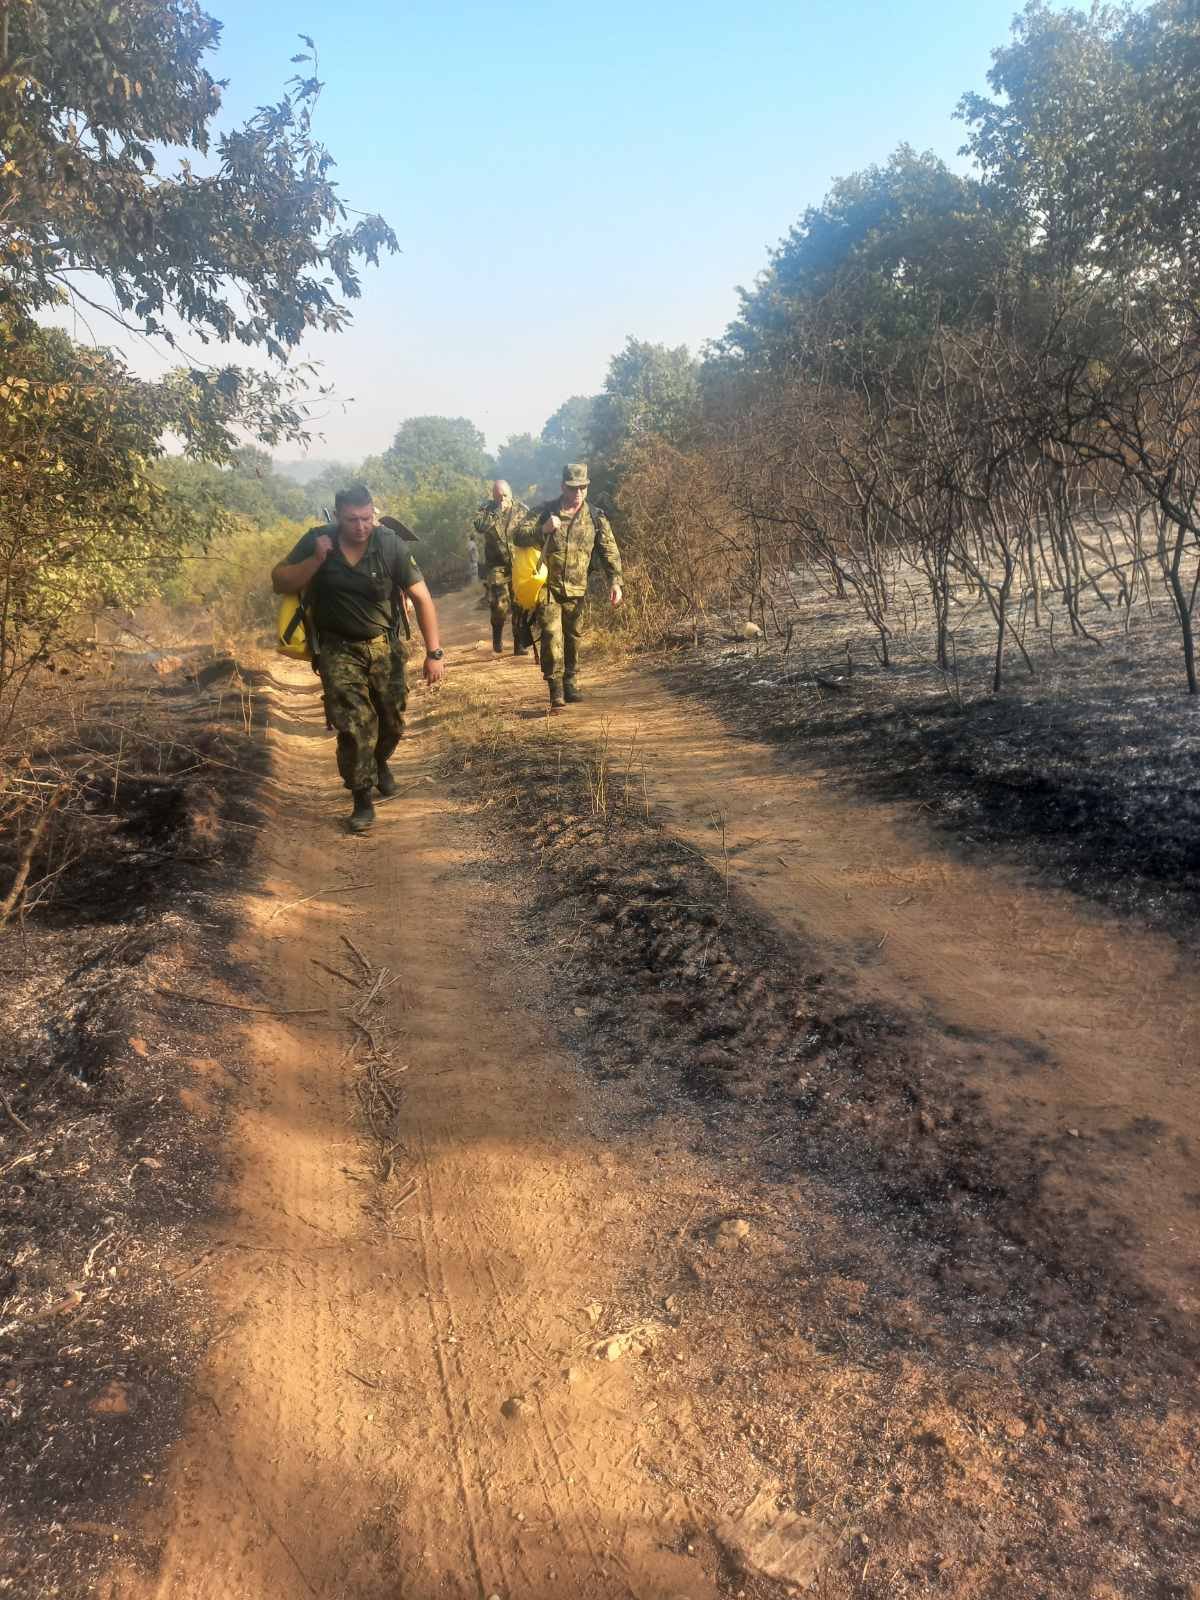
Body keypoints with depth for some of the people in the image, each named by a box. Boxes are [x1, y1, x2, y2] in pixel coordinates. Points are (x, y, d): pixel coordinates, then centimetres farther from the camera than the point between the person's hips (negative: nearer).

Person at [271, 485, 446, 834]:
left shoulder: (390, 544, -16)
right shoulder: (317, 541, -13)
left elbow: (422, 598, -13)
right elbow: (279, 583, -10)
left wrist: (433, 653, -17)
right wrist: (316, 560, -26)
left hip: (384, 646, 1)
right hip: (338, 650, -1)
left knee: (393, 720, 12)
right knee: (354, 726, -10)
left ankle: (379, 763, 45)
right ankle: (362, 799, 5)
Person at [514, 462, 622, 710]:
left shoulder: (595, 516, 5)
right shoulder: (545, 511, 1)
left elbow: (609, 551, 5)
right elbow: (518, 536, -3)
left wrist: (615, 581, -7)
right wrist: (542, 530, -21)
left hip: (577, 591, 2)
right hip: (548, 588, -2)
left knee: (573, 639, 11)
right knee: (551, 636, -12)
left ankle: (570, 684, 26)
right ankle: (556, 692, -11)